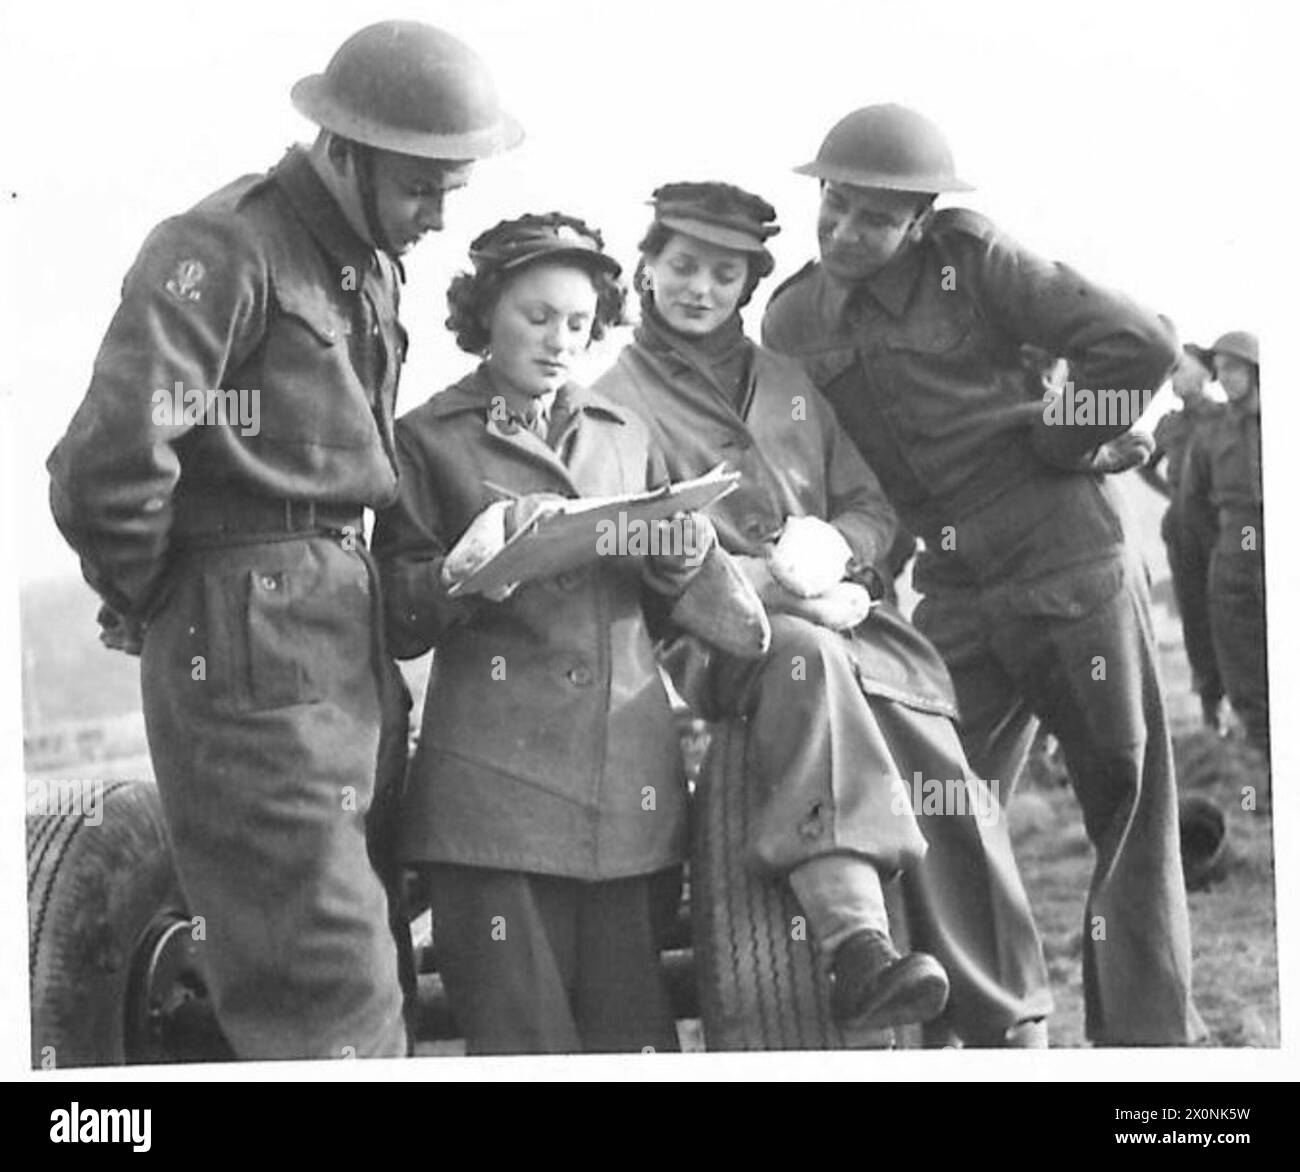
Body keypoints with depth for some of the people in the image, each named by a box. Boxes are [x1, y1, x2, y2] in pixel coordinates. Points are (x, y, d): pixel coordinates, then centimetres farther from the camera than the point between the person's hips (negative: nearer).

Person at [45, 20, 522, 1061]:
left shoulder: (371, 263, 17)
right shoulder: (225, 248, -13)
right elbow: (111, 463, -22)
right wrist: (142, 599, -7)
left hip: (347, 628, 9)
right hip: (254, 643, -9)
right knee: (333, 985, -10)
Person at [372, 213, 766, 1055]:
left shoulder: (626, 434, 20)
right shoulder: (431, 439, 7)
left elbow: (680, 591, 20)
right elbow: (399, 623, 4)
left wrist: (688, 552, -2)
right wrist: (462, 575, -16)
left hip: (629, 777, 4)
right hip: (498, 781, -3)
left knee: (633, 1031, 1)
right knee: (524, 1036, -7)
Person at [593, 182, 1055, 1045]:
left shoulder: (788, 383, 24)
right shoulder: (615, 400, 10)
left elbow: (874, 505, 20)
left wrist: (833, 544, -5)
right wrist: (766, 583, -14)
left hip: (839, 613, 5)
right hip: (709, 640, -4)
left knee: (947, 789, -20)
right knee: (806, 656, -40)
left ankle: (1006, 1028, -16)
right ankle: (856, 947, -52)